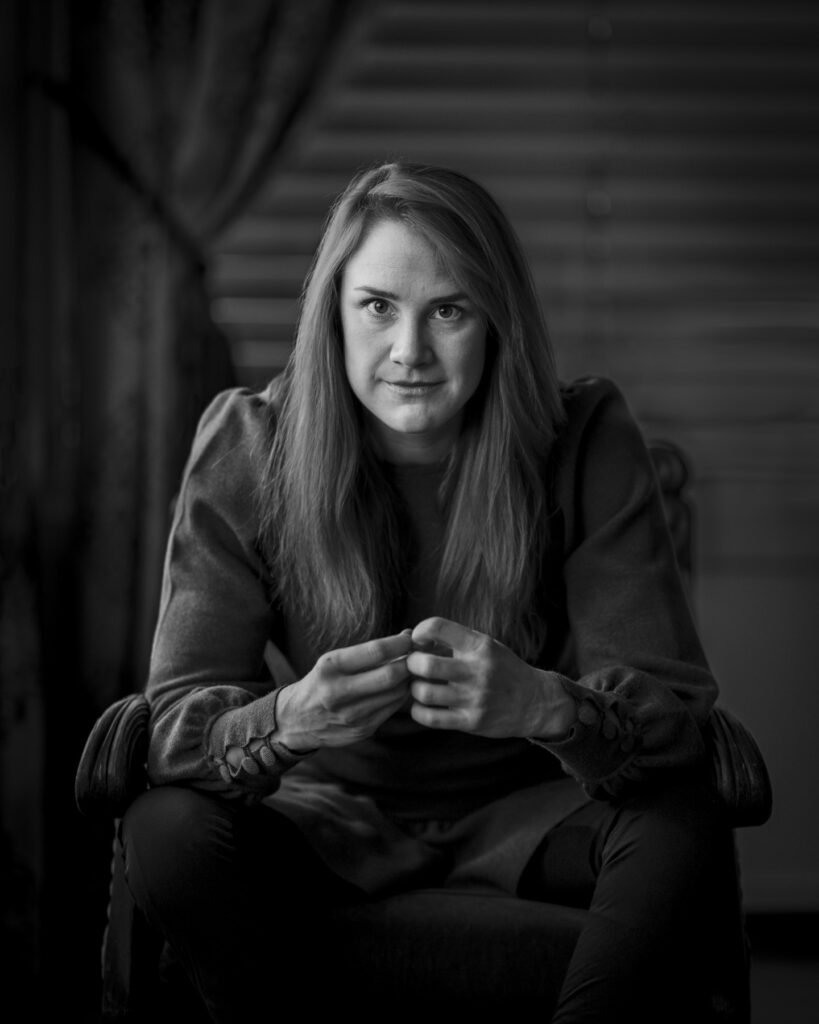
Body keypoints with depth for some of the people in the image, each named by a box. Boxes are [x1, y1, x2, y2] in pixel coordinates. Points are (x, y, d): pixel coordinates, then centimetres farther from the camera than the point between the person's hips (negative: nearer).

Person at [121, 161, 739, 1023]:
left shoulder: (586, 445, -13)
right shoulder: (247, 448, -12)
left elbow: (672, 709, -17)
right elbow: (179, 718, -15)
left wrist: (542, 704, -41)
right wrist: (286, 719, -40)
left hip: (522, 811, 0)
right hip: (328, 815, 1)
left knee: (678, 823, -29)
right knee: (166, 833, -28)